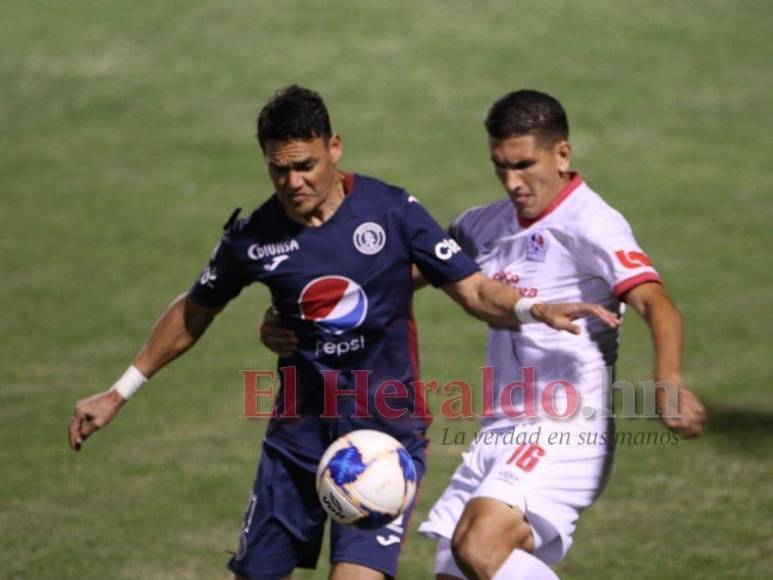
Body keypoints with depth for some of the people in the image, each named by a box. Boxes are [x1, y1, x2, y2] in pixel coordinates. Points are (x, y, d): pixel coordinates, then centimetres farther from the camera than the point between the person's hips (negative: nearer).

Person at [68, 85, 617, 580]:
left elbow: (474, 290, -4)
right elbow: (193, 314, 15)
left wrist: (535, 309, -25)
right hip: (299, 432, 3)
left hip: (386, 430, -3)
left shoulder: (391, 210, -7)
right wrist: (119, 393, 19)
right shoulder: (253, 236, -2)